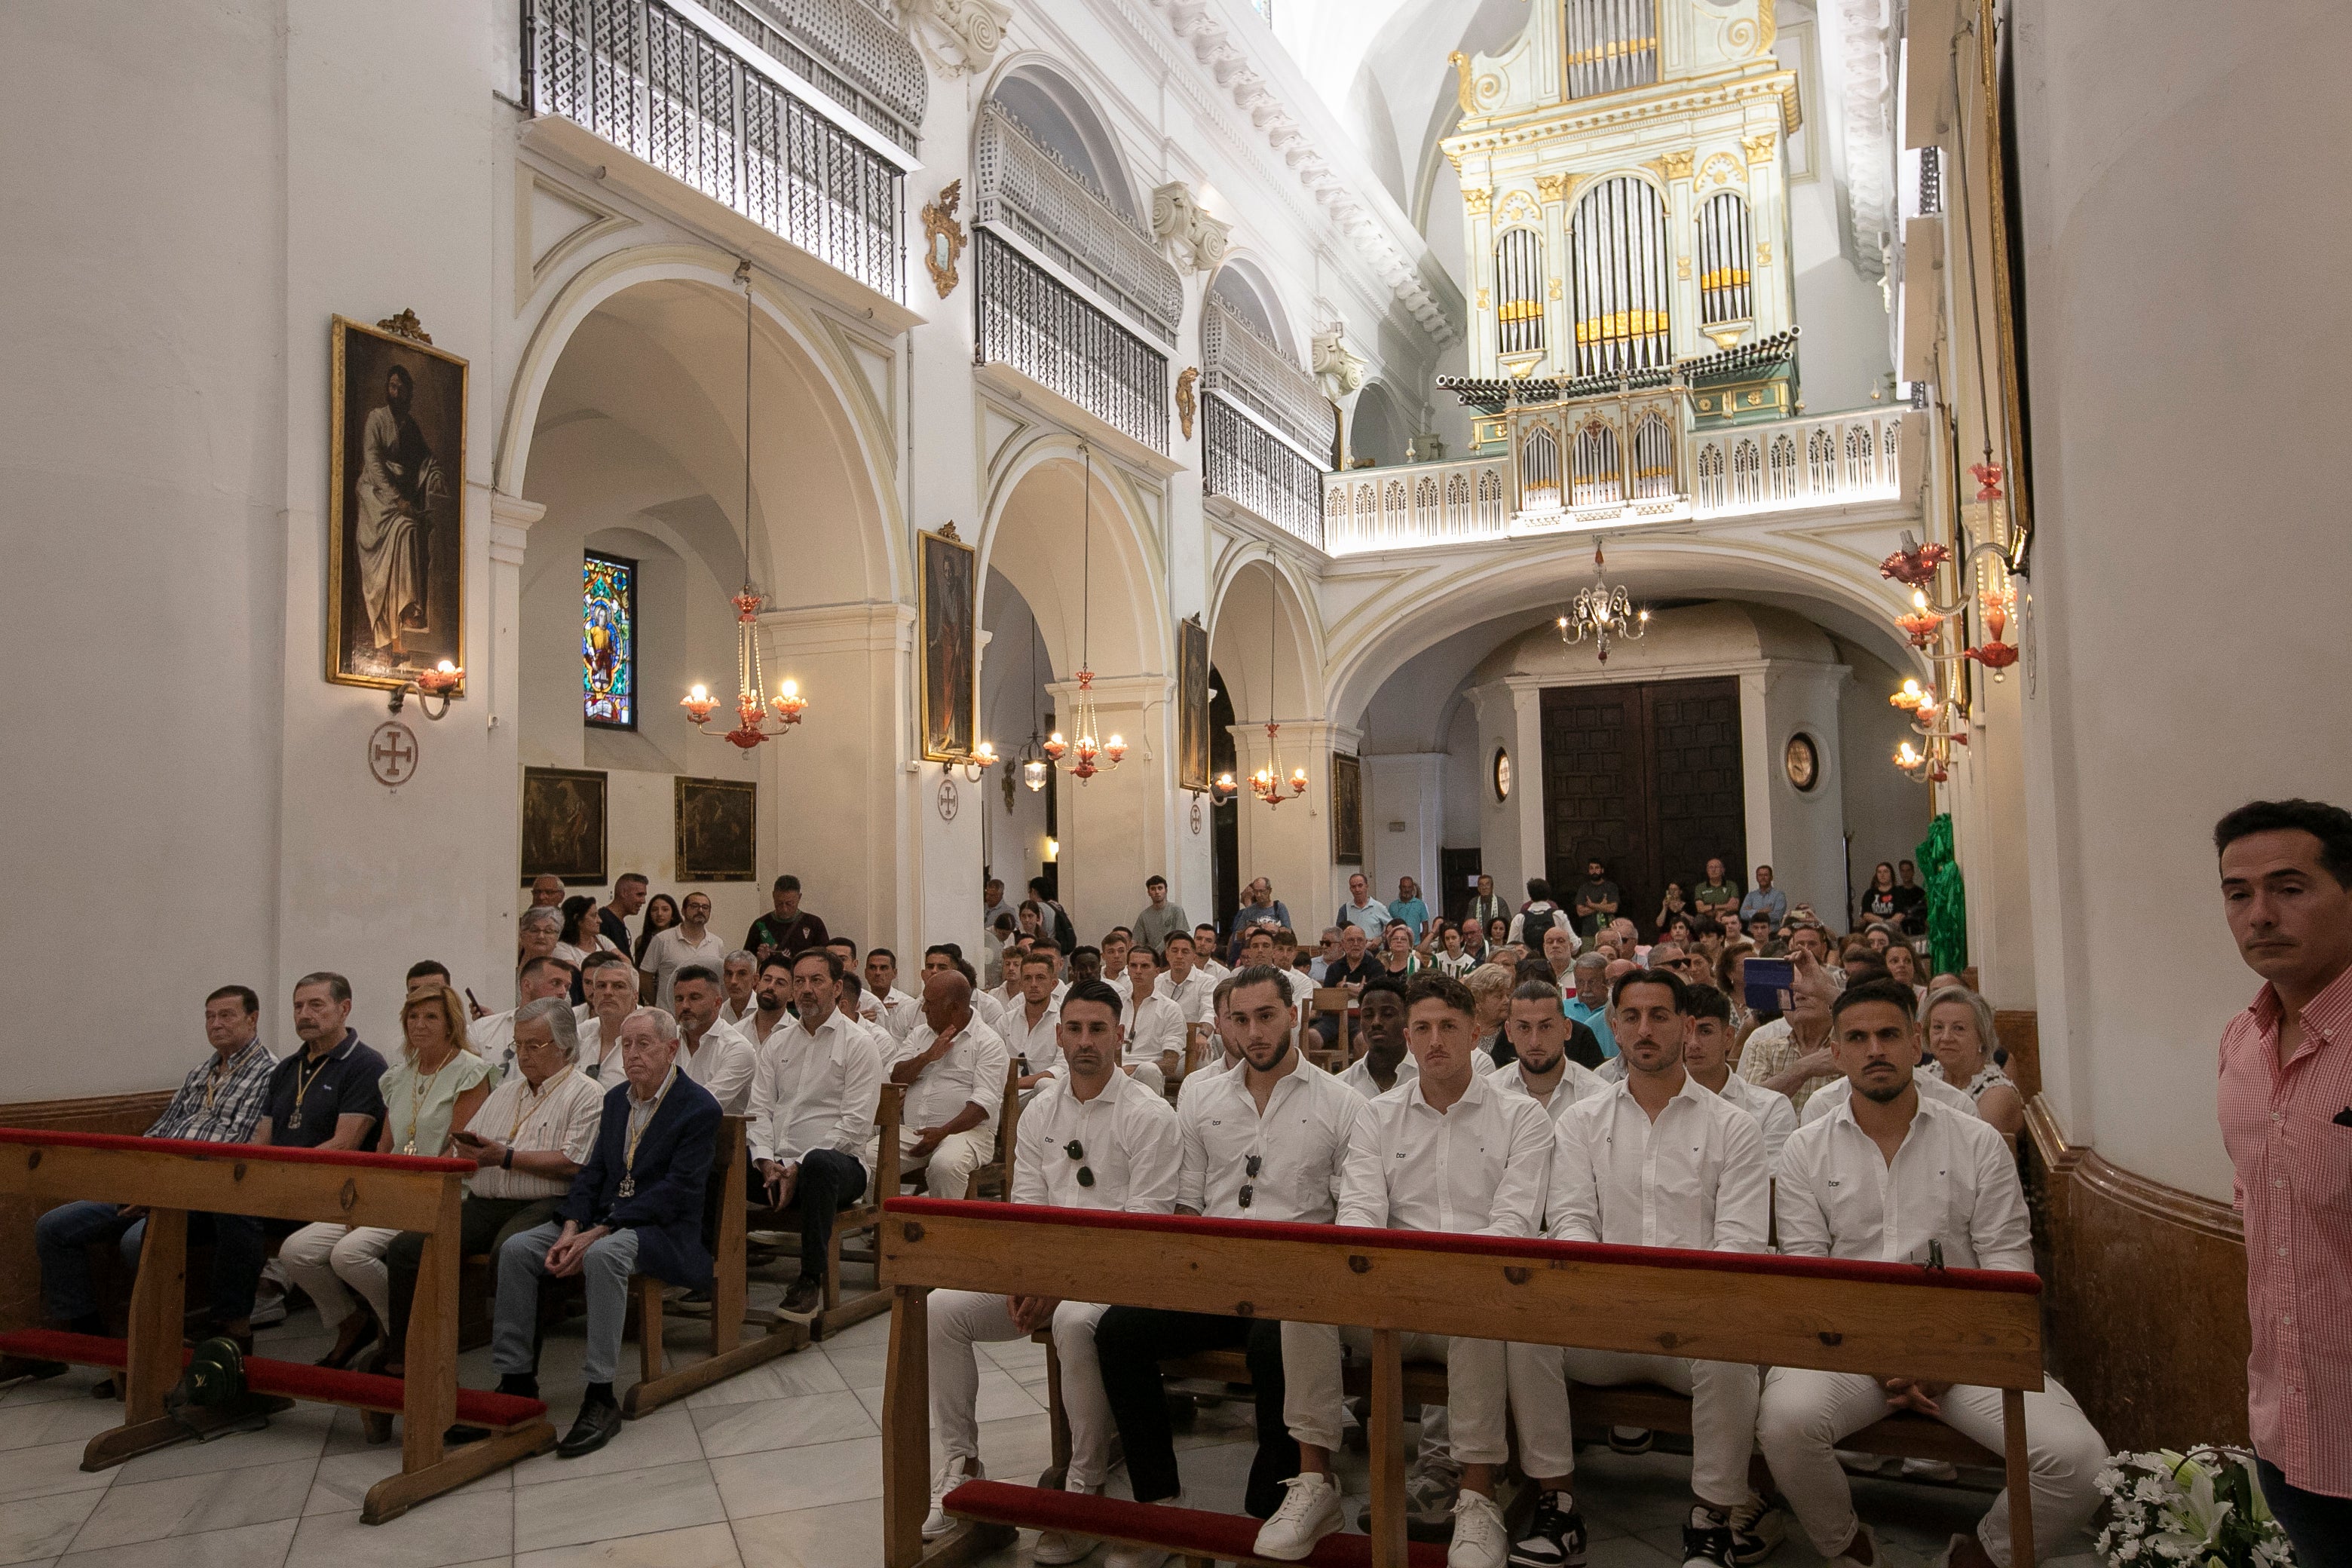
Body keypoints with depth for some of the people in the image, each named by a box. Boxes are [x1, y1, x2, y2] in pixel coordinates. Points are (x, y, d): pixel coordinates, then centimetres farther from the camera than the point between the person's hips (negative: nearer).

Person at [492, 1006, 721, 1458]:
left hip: (664, 1230, -7)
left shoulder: (699, 1107, -11)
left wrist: (597, 1234, -22)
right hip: (602, 1221, 7)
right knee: (517, 1248, -13)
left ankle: (600, 1397, -29)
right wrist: (571, 1229, -9)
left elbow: (674, 1191, -18)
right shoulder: (616, 1098, 14)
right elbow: (593, 1171, 10)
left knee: (605, 1254, -36)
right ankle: (516, 1380, -5)